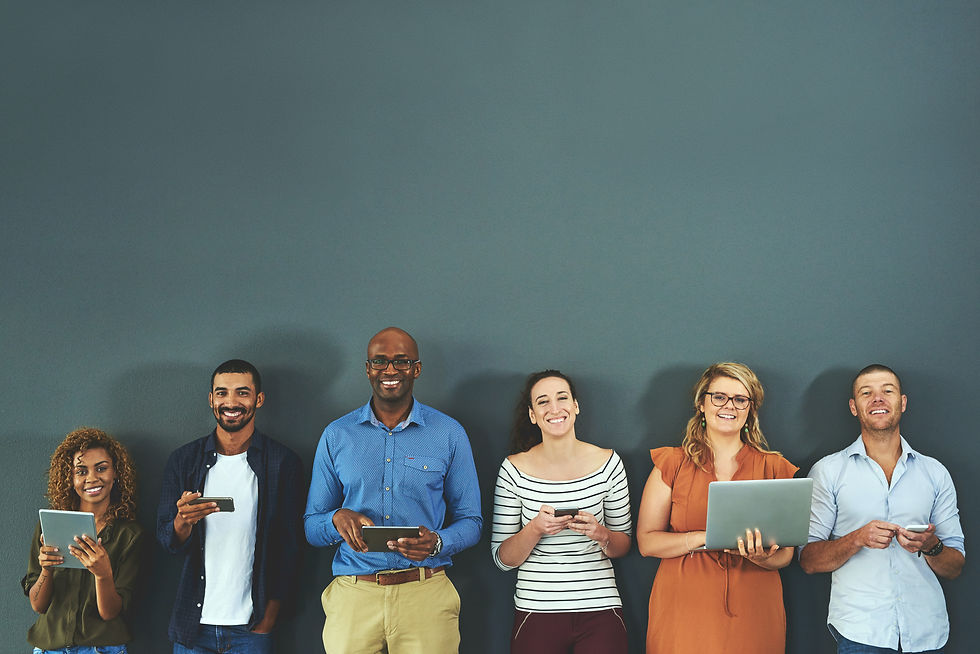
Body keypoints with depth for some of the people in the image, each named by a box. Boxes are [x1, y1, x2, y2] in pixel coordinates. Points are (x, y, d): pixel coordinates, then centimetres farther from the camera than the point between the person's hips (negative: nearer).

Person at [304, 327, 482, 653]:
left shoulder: (449, 434, 5)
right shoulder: (336, 435, 8)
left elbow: (470, 522, 6)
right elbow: (311, 528, 9)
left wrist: (437, 542, -16)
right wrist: (338, 519, -14)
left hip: (426, 594, -1)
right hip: (353, 596, 1)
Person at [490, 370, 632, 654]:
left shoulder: (608, 462, 0)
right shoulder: (514, 468, -3)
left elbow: (624, 545, 7)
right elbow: (502, 559, -1)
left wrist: (601, 534, -14)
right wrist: (535, 529, -19)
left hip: (600, 610, 1)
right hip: (536, 611, 0)